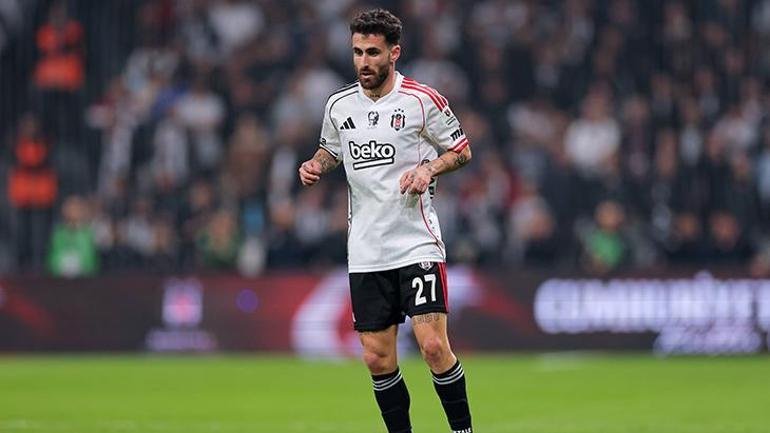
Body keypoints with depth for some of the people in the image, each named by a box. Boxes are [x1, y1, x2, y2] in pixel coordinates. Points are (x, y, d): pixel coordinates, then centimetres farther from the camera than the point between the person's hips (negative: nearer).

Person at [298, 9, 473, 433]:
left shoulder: (422, 99, -5)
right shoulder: (339, 104, 7)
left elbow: (462, 150, 4)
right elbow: (331, 148, 24)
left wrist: (428, 168, -13)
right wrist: (316, 165, 3)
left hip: (417, 242, -4)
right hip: (365, 251, 4)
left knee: (434, 347, -15)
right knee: (377, 358, 3)